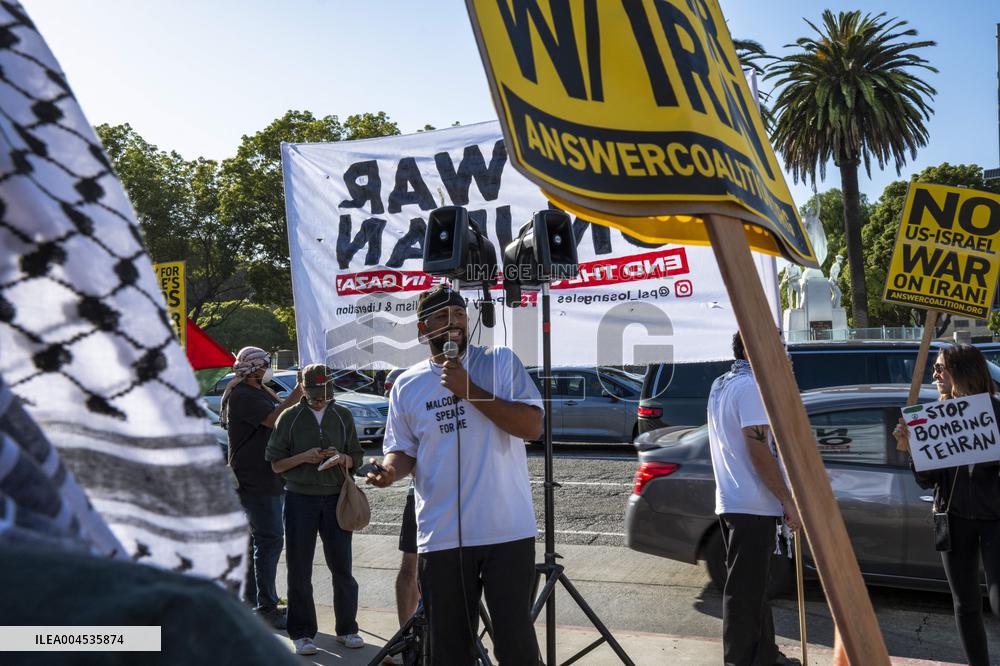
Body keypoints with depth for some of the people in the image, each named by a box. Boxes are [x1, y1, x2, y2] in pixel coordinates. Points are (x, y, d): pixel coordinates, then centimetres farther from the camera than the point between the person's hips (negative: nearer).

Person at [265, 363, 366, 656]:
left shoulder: (343, 416, 7)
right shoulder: (289, 418, 2)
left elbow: (356, 459, 11)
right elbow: (276, 464, 2)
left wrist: (341, 458, -10)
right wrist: (303, 457, -14)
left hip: (336, 498, 1)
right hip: (300, 498, -1)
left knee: (342, 566, 3)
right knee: (300, 570, 4)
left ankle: (347, 628, 17)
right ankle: (302, 633, 15)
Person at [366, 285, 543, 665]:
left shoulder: (500, 362, 0)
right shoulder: (406, 385, 7)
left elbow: (532, 427, -10)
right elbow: (402, 450, 13)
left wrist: (470, 390, -15)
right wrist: (390, 469, -10)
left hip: (508, 531, -2)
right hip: (441, 537, 2)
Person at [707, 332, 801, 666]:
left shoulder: (720, 385, 15)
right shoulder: (751, 385, -15)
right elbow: (758, 448, -21)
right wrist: (789, 501, -17)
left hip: (730, 501, 10)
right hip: (752, 505, -10)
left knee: (752, 586, 18)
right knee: (746, 591, -2)